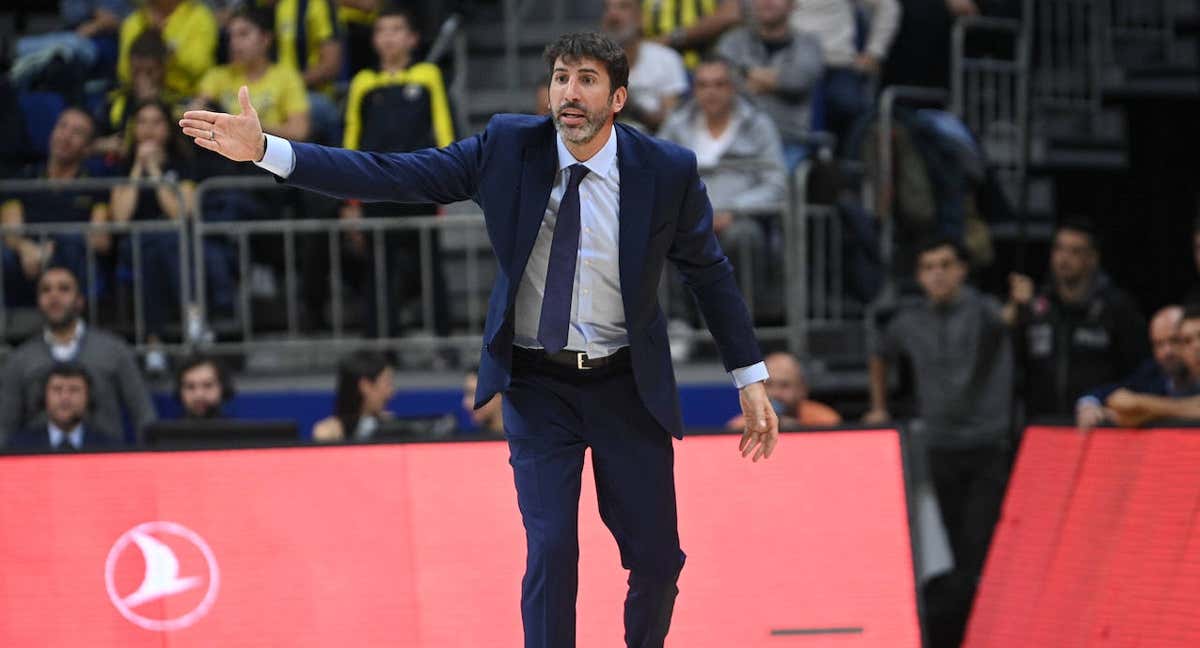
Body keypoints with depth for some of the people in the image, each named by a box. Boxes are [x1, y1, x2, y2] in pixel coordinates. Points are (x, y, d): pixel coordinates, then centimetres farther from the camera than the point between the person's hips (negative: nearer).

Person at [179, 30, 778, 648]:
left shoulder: (667, 170, -10)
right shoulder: (508, 148, -9)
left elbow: (711, 273, 3)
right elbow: (394, 176, -11)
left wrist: (752, 382, 2)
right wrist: (266, 151, -20)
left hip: (627, 388, 0)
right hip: (538, 385, 0)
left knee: (657, 558, 5)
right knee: (550, 552, -8)